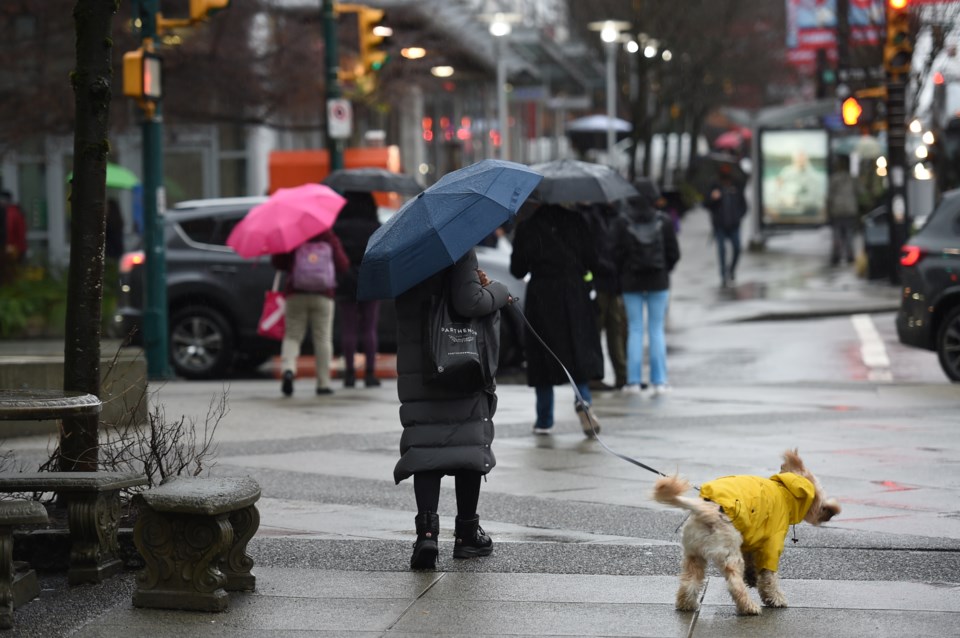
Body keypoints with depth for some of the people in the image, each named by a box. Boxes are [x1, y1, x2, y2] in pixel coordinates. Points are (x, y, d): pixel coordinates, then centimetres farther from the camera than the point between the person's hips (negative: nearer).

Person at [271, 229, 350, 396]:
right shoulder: (331, 239, 4)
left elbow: (277, 262, -1)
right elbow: (343, 265, 2)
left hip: (295, 295, 0)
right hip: (323, 296, 0)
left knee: (292, 336, 4)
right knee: (323, 339, 5)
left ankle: (288, 369, -23)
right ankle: (323, 383, 2)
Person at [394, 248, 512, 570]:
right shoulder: (461, 247, -12)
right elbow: (468, 304, -21)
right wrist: (497, 291, -2)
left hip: (415, 373, 3)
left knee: (424, 447, 2)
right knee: (470, 447, 11)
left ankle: (426, 531, -16)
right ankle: (467, 534, 17)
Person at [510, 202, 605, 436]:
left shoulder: (526, 228, -3)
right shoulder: (575, 221, 0)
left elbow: (517, 270, 0)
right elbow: (591, 261, 2)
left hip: (541, 296, -1)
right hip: (575, 293, 1)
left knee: (543, 356, 6)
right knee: (580, 350, 8)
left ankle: (544, 420, 10)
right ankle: (583, 399, -18)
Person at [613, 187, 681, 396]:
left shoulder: (622, 224, -8)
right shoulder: (664, 221, -3)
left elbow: (618, 255, -7)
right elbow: (674, 253, -1)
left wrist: (623, 275, 10)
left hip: (631, 283, -1)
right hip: (658, 282, 1)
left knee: (635, 330, 5)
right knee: (657, 330, 6)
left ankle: (634, 381, 2)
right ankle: (659, 381, 2)